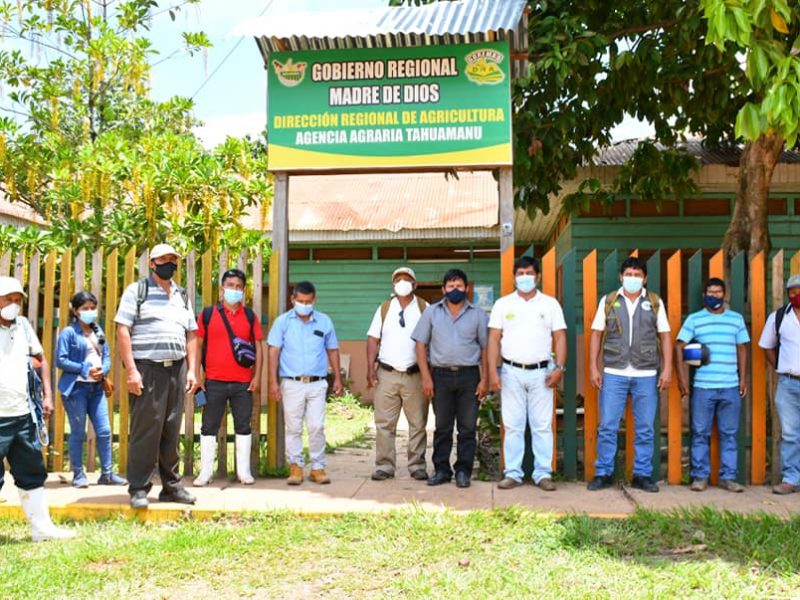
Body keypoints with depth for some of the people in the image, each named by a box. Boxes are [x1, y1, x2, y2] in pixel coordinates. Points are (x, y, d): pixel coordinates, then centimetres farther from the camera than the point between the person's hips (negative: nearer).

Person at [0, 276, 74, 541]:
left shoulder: (23, 326, 10)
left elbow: (40, 359, 19)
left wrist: (47, 395, 11)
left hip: (24, 414, 6)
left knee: (32, 472, 13)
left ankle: (42, 527, 22)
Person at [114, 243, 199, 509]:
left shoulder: (182, 295, 18)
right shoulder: (136, 291, 1)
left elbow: (191, 335, 19)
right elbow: (122, 330, -6)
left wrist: (191, 370, 9)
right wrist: (131, 370, -14)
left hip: (177, 369, 5)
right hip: (147, 368, -5)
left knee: (172, 430, 8)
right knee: (145, 429, -6)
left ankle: (171, 486, 16)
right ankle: (138, 488, 3)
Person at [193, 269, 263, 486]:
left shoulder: (249, 316, 9)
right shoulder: (207, 314, 4)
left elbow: (258, 347, 8)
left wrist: (257, 376, 0)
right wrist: (196, 375, -1)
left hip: (243, 383, 1)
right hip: (214, 382, -1)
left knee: (243, 427, 6)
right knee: (209, 427, 4)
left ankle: (244, 471, 14)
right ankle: (205, 471, 12)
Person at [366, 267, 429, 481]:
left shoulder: (425, 309, 4)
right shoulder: (384, 309, 10)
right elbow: (373, 339, 7)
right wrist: (370, 368, -2)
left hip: (415, 374, -1)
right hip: (386, 374, 1)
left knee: (417, 423, 4)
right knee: (384, 423, 1)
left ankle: (417, 466, 13)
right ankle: (384, 466, 9)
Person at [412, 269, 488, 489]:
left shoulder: (478, 315, 6)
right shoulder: (432, 313, 7)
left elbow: (485, 348, 6)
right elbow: (421, 344, 5)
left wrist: (484, 379, -2)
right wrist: (426, 377, -3)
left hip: (469, 375, 0)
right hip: (441, 375, 1)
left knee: (467, 427, 2)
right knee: (442, 427, 6)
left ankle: (463, 471, 10)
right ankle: (441, 470, 14)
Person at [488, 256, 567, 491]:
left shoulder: (550, 304, 6)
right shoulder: (503, 304, 6)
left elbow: (560, 337, 3)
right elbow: (494, 339, 3)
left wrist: (559, 368, -8)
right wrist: (493, 372, -5)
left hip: (541, 372, 0)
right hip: (511, 372, 0)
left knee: (542, 426, 2)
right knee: (512, 426, 3)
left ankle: (543, 473, 9)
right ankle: (513, 473, 10)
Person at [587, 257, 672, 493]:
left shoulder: (655, 302, 6)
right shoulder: (608, 301, 6)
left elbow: (665, 337, 6)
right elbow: (596, 335, 6)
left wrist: (667, 369, -2)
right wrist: (593, 367, -1)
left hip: (646, 375, 1)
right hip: (613, 374, 0)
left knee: (645, 429, 6)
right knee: (607, 427, 1)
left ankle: (642, 475, 16)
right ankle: (603, 473, 11)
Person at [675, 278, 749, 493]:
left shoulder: (736, 319, 11)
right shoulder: (694, 319, 4)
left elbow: (742, 349, 14)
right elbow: (679, 346, 1)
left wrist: (743, 378, 8)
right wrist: (682, 376, -6)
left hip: (731, 387, 2)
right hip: (702, 387, -2)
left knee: (729, 434, 6)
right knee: (700, 433, 2)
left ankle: (728, 477, 13)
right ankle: (700, 476, 10)